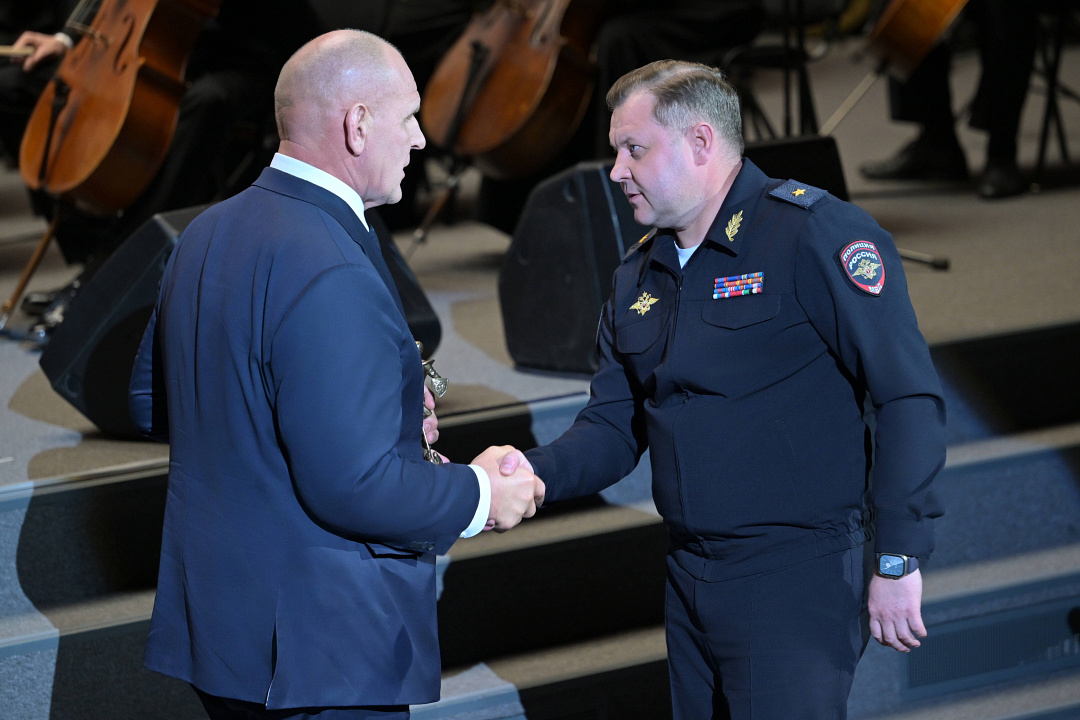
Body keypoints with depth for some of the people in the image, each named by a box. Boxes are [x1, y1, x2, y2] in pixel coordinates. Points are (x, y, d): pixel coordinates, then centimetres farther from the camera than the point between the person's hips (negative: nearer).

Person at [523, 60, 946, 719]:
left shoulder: (815, 233, -13)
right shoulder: (638, 276, 13)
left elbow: (908, 397, -16)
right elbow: (615, 427, 14)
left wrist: (899, 561, -19)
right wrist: (533, 474, -6)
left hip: (797, 581, -8)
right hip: (690, 581, 8)